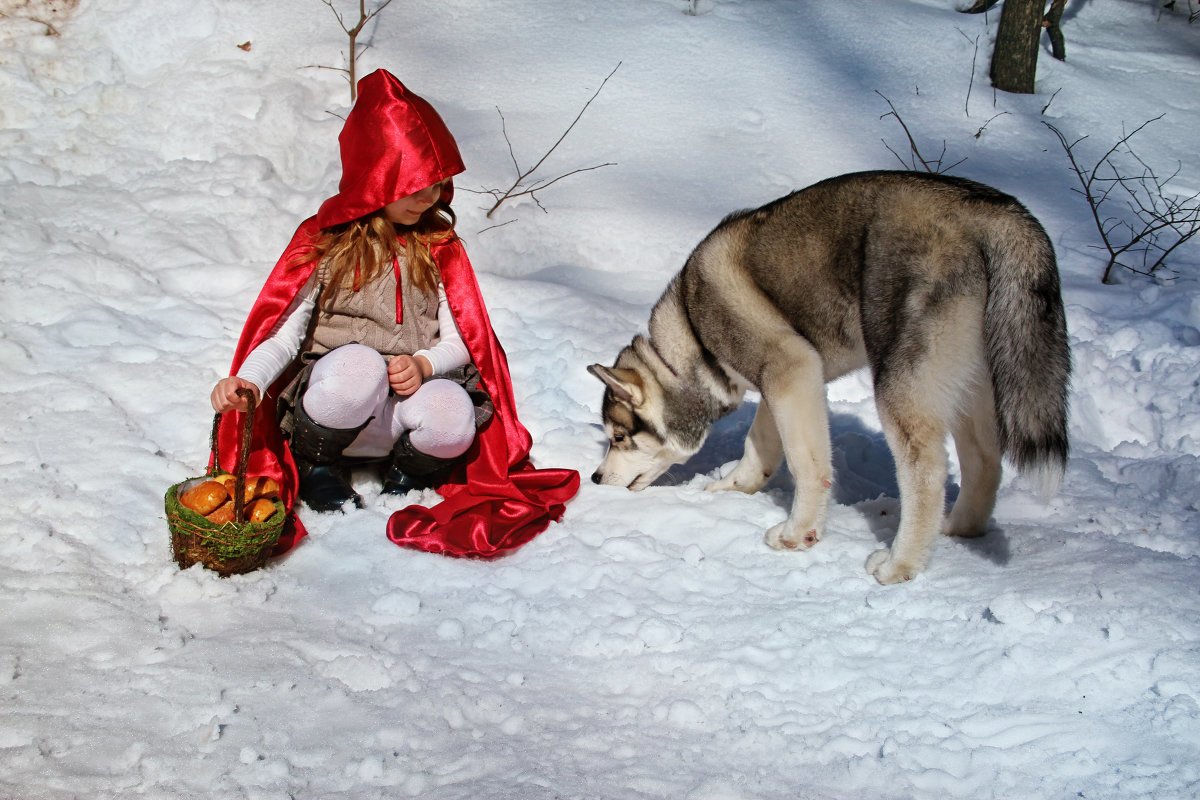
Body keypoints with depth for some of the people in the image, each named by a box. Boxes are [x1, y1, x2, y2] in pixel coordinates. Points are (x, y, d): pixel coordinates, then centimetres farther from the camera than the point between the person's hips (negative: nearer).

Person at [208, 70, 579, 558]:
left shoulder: (439, 247, 13)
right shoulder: (322, 244, 3)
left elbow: (462, 340, 8)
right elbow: (283, 334, -3)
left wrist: (424, 364, -16)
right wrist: (248, 381, -24)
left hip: (410, 398, 2)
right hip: (331, 400, -2)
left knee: (451, 418, -34)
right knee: (359, 363, -37)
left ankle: (408, 468, 4)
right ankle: (313, 466, -7)